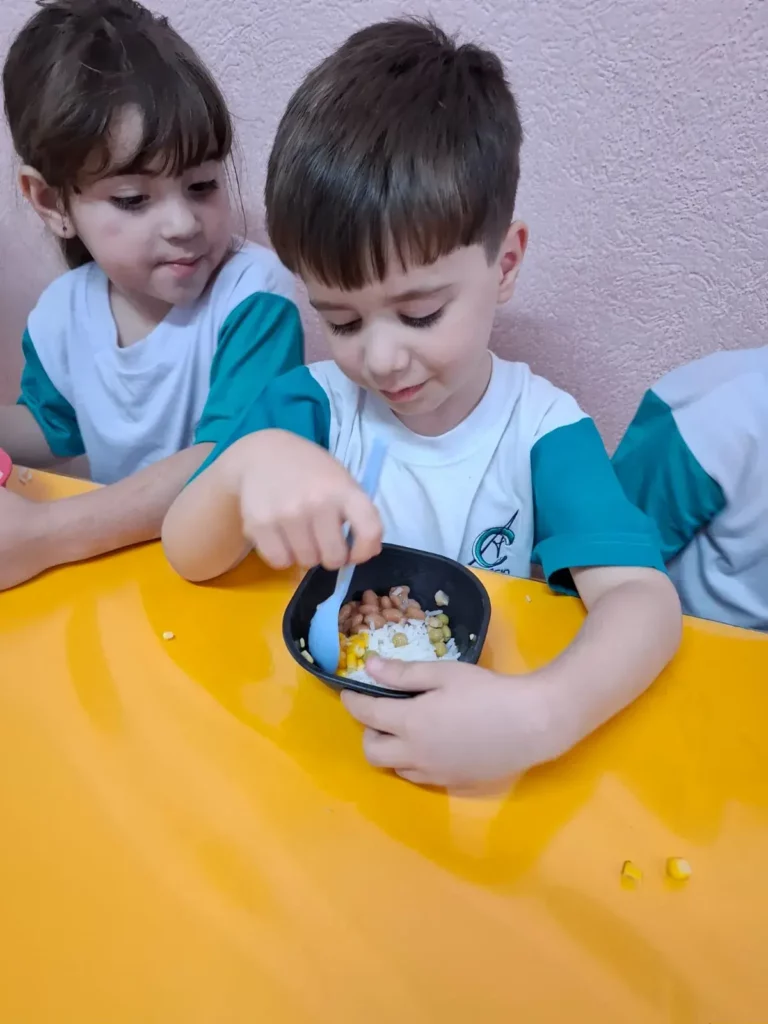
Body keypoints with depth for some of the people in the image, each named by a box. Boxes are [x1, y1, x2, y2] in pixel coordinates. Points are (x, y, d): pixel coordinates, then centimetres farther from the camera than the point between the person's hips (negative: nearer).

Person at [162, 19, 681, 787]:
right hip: (319, 721, 2)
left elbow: (643, 599, -22)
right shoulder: (311, 404, -6)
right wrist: (248, 462, -32)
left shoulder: (542, 430, -11)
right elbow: (187, 557, -11)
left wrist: (538, 717, -41)